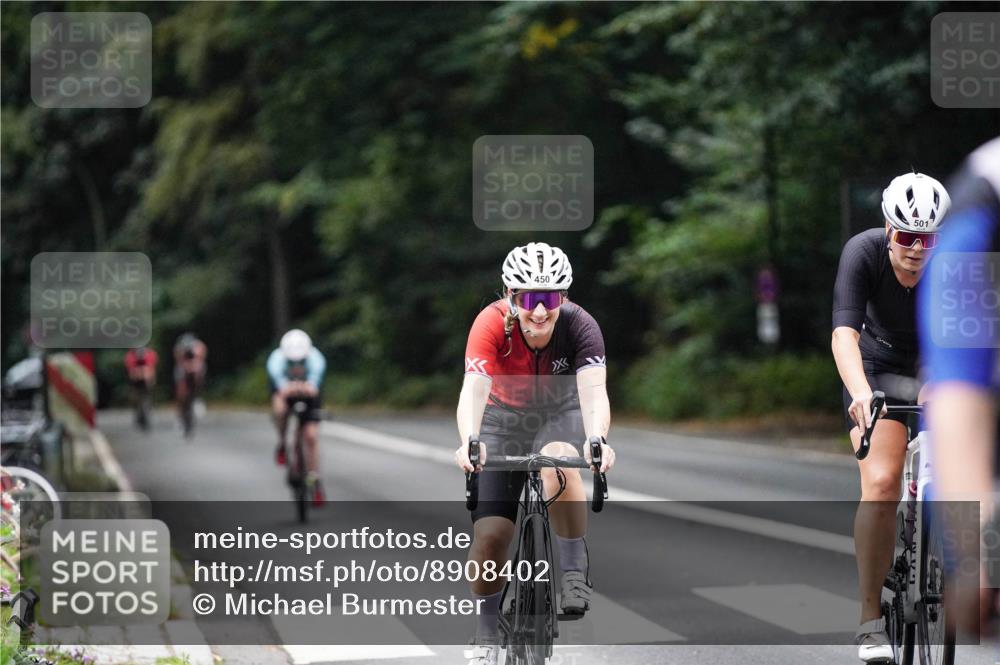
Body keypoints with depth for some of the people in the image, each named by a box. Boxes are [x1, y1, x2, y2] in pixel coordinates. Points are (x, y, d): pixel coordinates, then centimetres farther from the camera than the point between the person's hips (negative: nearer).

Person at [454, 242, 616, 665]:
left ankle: (575, 571, -20)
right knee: (489, 532, -11)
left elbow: (594, 392, -39)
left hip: (560, 413, 0)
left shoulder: (579, 326, -27)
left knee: (557, 464, -36)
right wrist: (469, 441, -59)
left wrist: (597, 440, -60)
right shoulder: (492, 324, -28)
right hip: (505, 417, 0)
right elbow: (473, 390, -40)